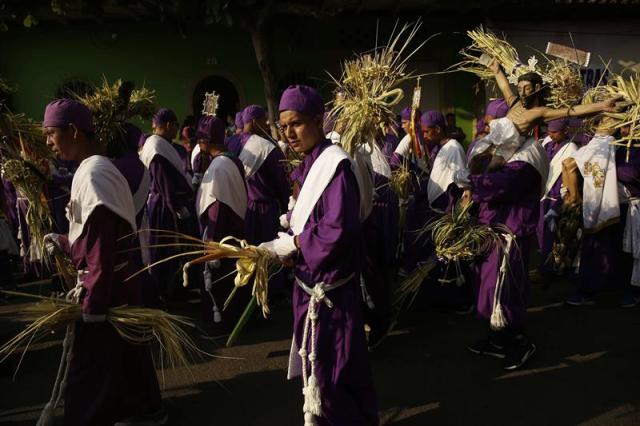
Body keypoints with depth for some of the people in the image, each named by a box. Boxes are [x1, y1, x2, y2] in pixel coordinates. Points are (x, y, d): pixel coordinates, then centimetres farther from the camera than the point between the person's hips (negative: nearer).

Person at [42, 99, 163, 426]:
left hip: (105, 288, -10)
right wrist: (63, 242, 12)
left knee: (89, 374, 0)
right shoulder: (100, 168, 11)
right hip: (118, 283, 10)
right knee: (124, 354, 22)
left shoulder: (91, 174, -18)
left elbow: (101, 244, -23)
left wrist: (93, 302, -22)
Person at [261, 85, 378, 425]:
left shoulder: (334, 164, -18)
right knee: (315, 365, 21)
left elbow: (337, 231, -25)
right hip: (310, 282, 9)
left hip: (329, 286, -8)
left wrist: (287, 244, -15)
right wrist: (282, 250, -2)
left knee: (333, 371, 5)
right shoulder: (310, 163, 9)